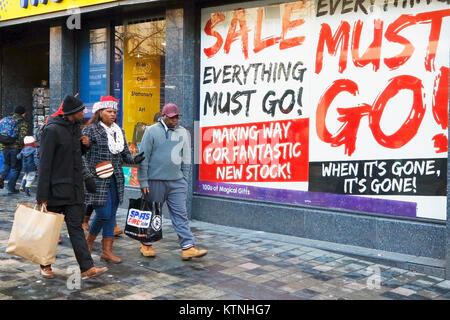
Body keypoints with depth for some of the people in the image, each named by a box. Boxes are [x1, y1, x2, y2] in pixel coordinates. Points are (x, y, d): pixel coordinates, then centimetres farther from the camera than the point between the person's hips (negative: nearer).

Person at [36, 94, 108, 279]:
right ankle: (45, 265, 27)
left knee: (76, 227, 2)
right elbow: (44, 163, -15)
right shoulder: (52, 130, -13)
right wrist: (42, 195, -18)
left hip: (74, 189, 6)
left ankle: (87, 268, -3)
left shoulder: (75, 128, 11)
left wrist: (84, 145, 2)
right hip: (56, 189, -6)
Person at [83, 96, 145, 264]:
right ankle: (89, 240, 21)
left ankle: (107, 250, 15)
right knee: (103, 213, -7)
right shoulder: (91, 130, -4)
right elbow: (83, 155, -7)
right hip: (98, 180, -6)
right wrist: (89, 175, -16)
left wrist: (135, 159, -6)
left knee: (111, 215, 7)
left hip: (116, 180, 6)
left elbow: (125, 154, 16)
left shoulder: (119, 131, 15)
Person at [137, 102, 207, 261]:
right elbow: (144, 157, -5)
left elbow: (186, 159, 15)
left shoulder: (182, 132, 10)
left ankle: (188, 248, -2)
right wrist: (143, 181, -8)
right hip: (155, 181, -3)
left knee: (181, 214, -1)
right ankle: (146, 245, 24)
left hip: (177, 181, 3)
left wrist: (185, 180, 11)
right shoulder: (152, 131, -4)